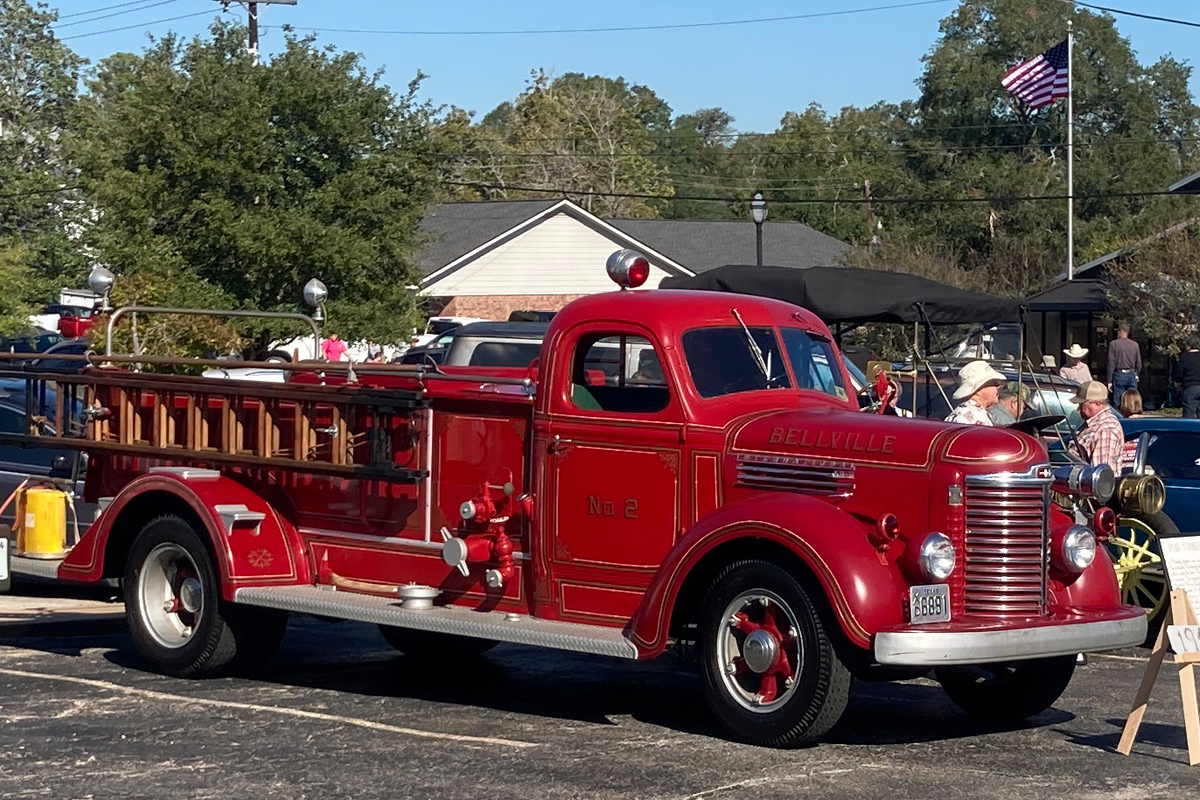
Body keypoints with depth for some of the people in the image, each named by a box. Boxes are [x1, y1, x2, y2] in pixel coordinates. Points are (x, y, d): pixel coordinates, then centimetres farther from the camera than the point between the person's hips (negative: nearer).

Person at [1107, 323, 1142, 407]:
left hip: (1119, 375, -3)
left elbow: (1111, 363, -5)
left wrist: (1109, 381, -4)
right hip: (1132, 375, 3)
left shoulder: (1114, 344, -4)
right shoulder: (1135, 345, 5)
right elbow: (1139, 364, 8)